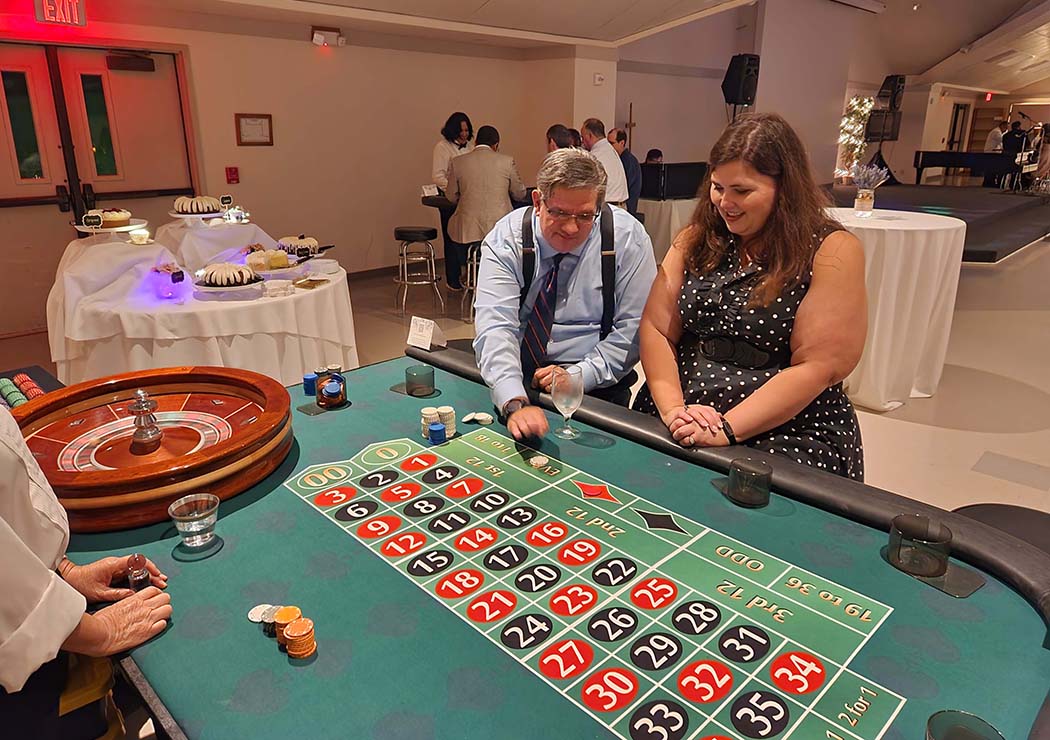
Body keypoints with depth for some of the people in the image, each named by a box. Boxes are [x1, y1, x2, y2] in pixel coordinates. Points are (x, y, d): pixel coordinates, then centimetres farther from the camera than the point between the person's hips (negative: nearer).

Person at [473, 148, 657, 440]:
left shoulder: (627, 237, -8)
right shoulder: (507, 239, -9)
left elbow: (634, 328, -6)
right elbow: (494, 327, -20)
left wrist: (579, 376, -17)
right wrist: (515, 403, -35)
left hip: (596, 386, -1)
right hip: (518, 377, 2)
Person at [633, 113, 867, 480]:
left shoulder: (832, 252, -4)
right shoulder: (696, 240, 9)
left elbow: (816, 367, -11)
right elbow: (655, 329, 2)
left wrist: (726, 429, -19)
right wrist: (672, 408, -14)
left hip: (788, 433, -4)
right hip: (677, 428, 4)